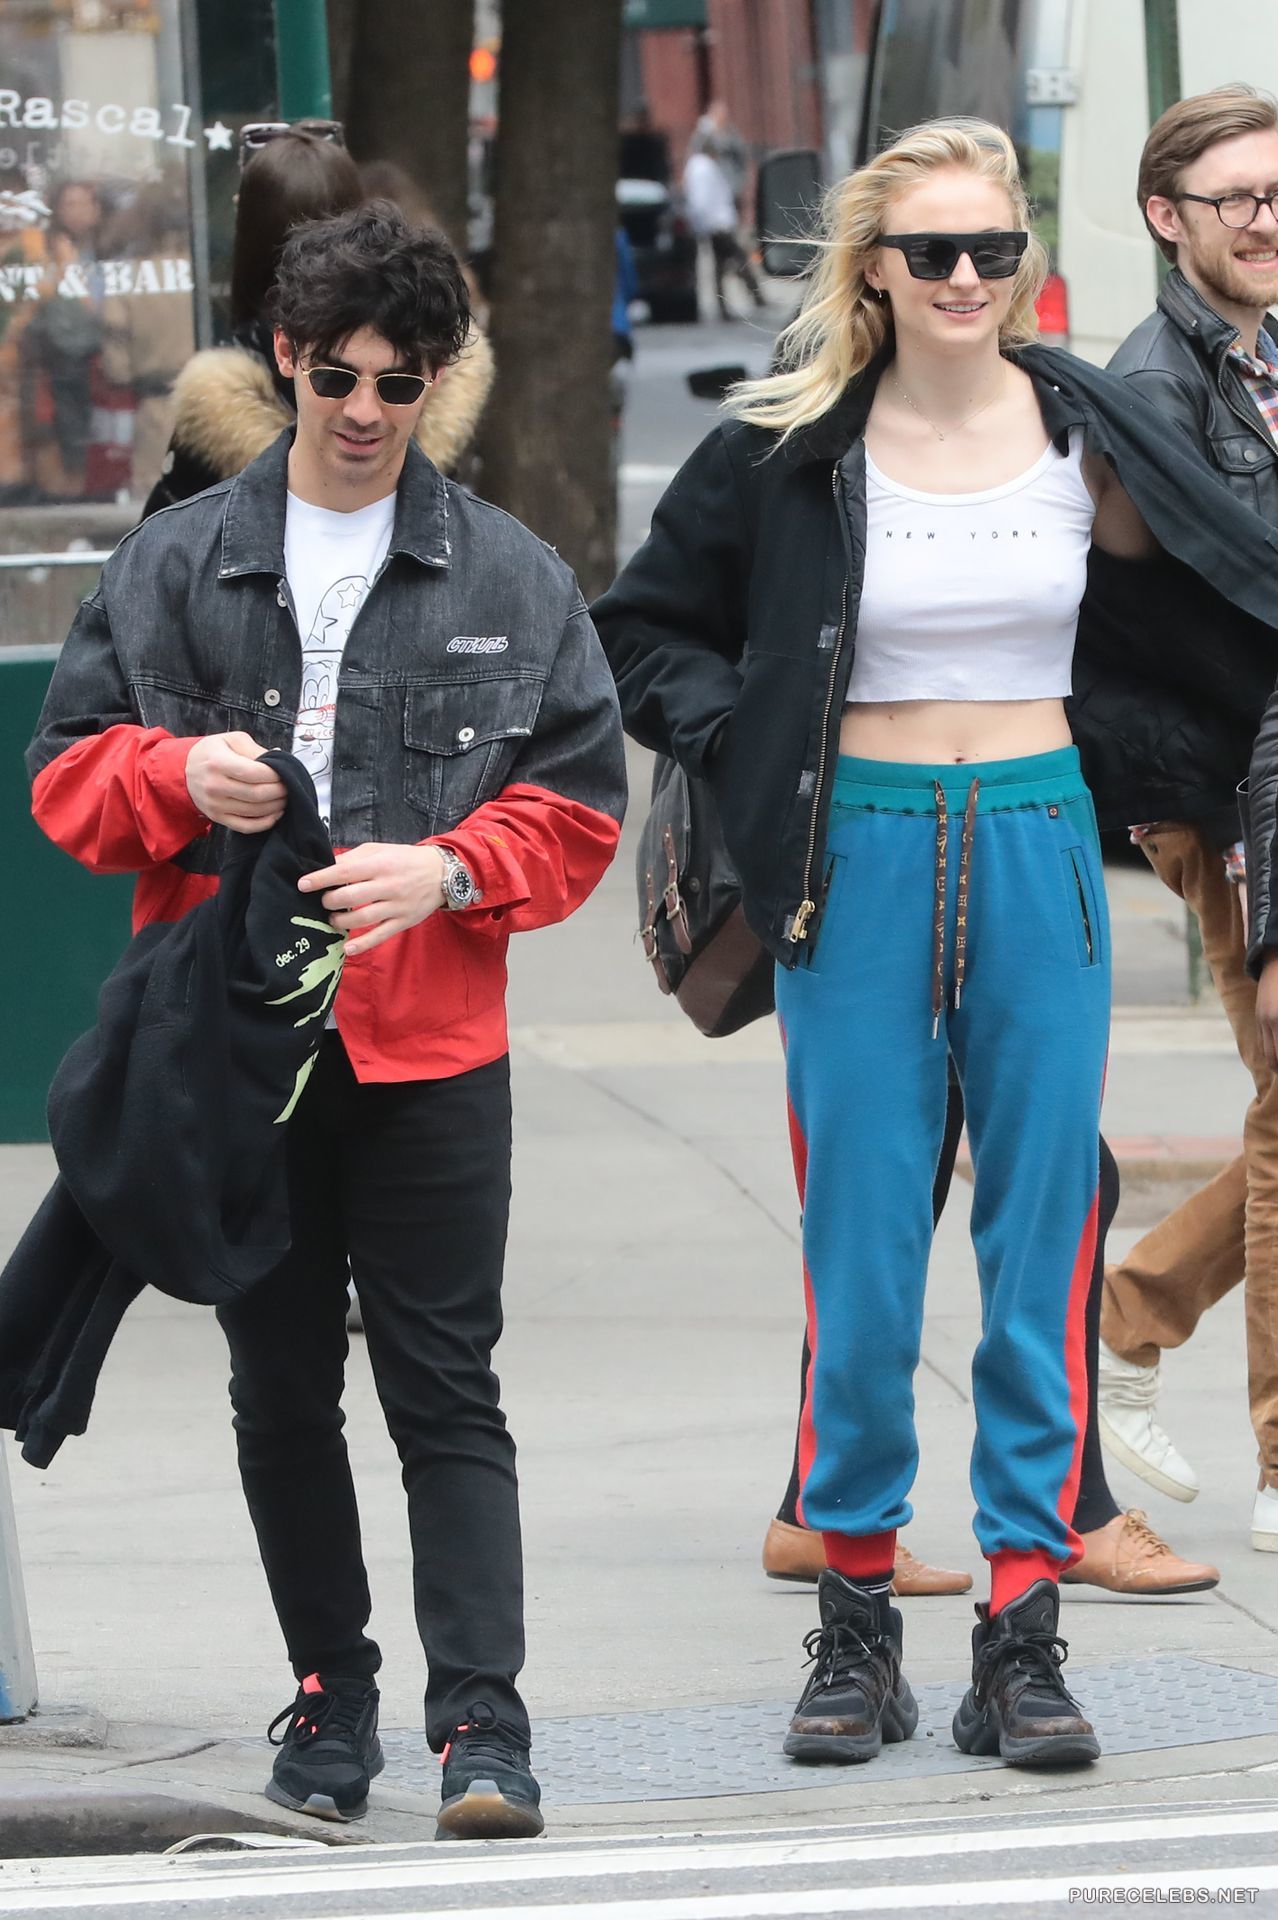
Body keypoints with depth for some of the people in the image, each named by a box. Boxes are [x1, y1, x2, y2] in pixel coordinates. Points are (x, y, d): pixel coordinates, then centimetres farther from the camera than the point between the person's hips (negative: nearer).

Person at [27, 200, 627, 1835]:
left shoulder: (510, 578, 5)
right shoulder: (175, 564, 7)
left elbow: (578, 805, 4)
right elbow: (69, 770, 7)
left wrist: (448, 869, -14)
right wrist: (180, 776, -14)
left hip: (431, 1041, -2)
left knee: (446, 1391, -6)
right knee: (281, 1390, 9)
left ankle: (480, 1719, -11)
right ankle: (330, 1699, 20)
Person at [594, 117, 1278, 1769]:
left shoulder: (1085, 437, 3)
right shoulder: (792, 448, -1)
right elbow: (641, 635, 9)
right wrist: (750, 748, -3)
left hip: (1040, 851, 1)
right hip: (865, 861, -1)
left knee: (1041, 1257, 1)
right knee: (862, 1261, 0)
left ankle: (1021, 1644, 5)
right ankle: (854, 1623, 12)